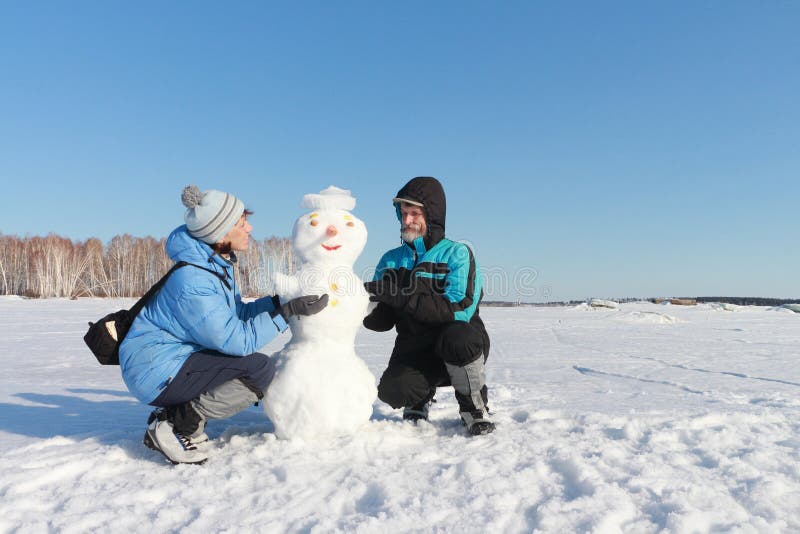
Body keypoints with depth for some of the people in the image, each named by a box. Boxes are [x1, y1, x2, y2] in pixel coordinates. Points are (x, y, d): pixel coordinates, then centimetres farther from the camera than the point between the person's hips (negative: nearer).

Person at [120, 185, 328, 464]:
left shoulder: (218, 263, 3)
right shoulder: (193, 282, -27)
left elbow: (236, 313, 9)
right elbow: (236, 339, -26)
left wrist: (280, 299, 0)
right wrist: (288, 311, -24)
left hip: (176, 357, 10)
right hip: (156, 371, -10)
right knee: (260, 370, -21)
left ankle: (172, 414, 11)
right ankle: (178, 424, -11)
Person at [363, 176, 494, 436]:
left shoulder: (456, 254, -7)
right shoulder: (391, 260, 7)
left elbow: (459, 309, -23)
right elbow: (383, 321, 6)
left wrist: (399, 296, -28)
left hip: (460, 347, -3)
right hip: (413, 350, 3)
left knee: (458, 338, -37)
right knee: (392, 392, -27)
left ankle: (474, 407, -7)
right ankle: (420, 397, 13)